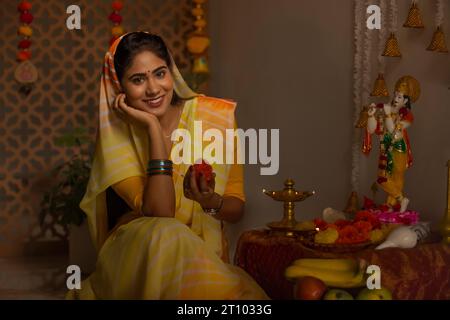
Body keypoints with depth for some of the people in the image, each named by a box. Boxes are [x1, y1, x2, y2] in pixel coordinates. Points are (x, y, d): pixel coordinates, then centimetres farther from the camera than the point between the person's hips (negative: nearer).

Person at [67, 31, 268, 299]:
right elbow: (160, 213, -21)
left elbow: (237, 209, 1)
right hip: (138, 252, 0)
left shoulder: (216, 117, -5)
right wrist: (154, 128, -22)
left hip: (206, 254, 1)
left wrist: (211, 202, -23)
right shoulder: (116, 135, -9)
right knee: (168, 235, -32)